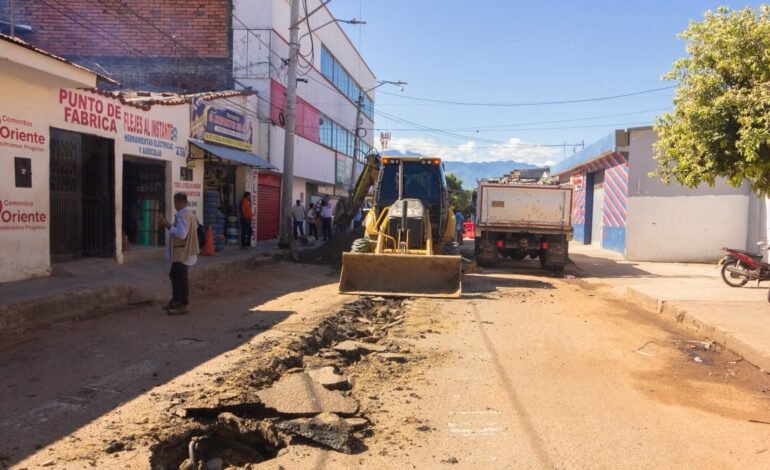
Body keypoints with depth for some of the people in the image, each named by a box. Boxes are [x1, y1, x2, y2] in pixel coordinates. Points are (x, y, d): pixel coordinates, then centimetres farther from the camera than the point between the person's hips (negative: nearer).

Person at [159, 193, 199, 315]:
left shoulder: (182, 215, -20)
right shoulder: (188, 213, 14)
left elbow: (181, 234, -29)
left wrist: (168, 225, -22)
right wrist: (170, 226, 14)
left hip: (182, 253, -11)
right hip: (181, 252, 11)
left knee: (182, 278, -4)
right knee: (174, 275, 20)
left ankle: (183, 305, 4)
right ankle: (176, 300, 31)